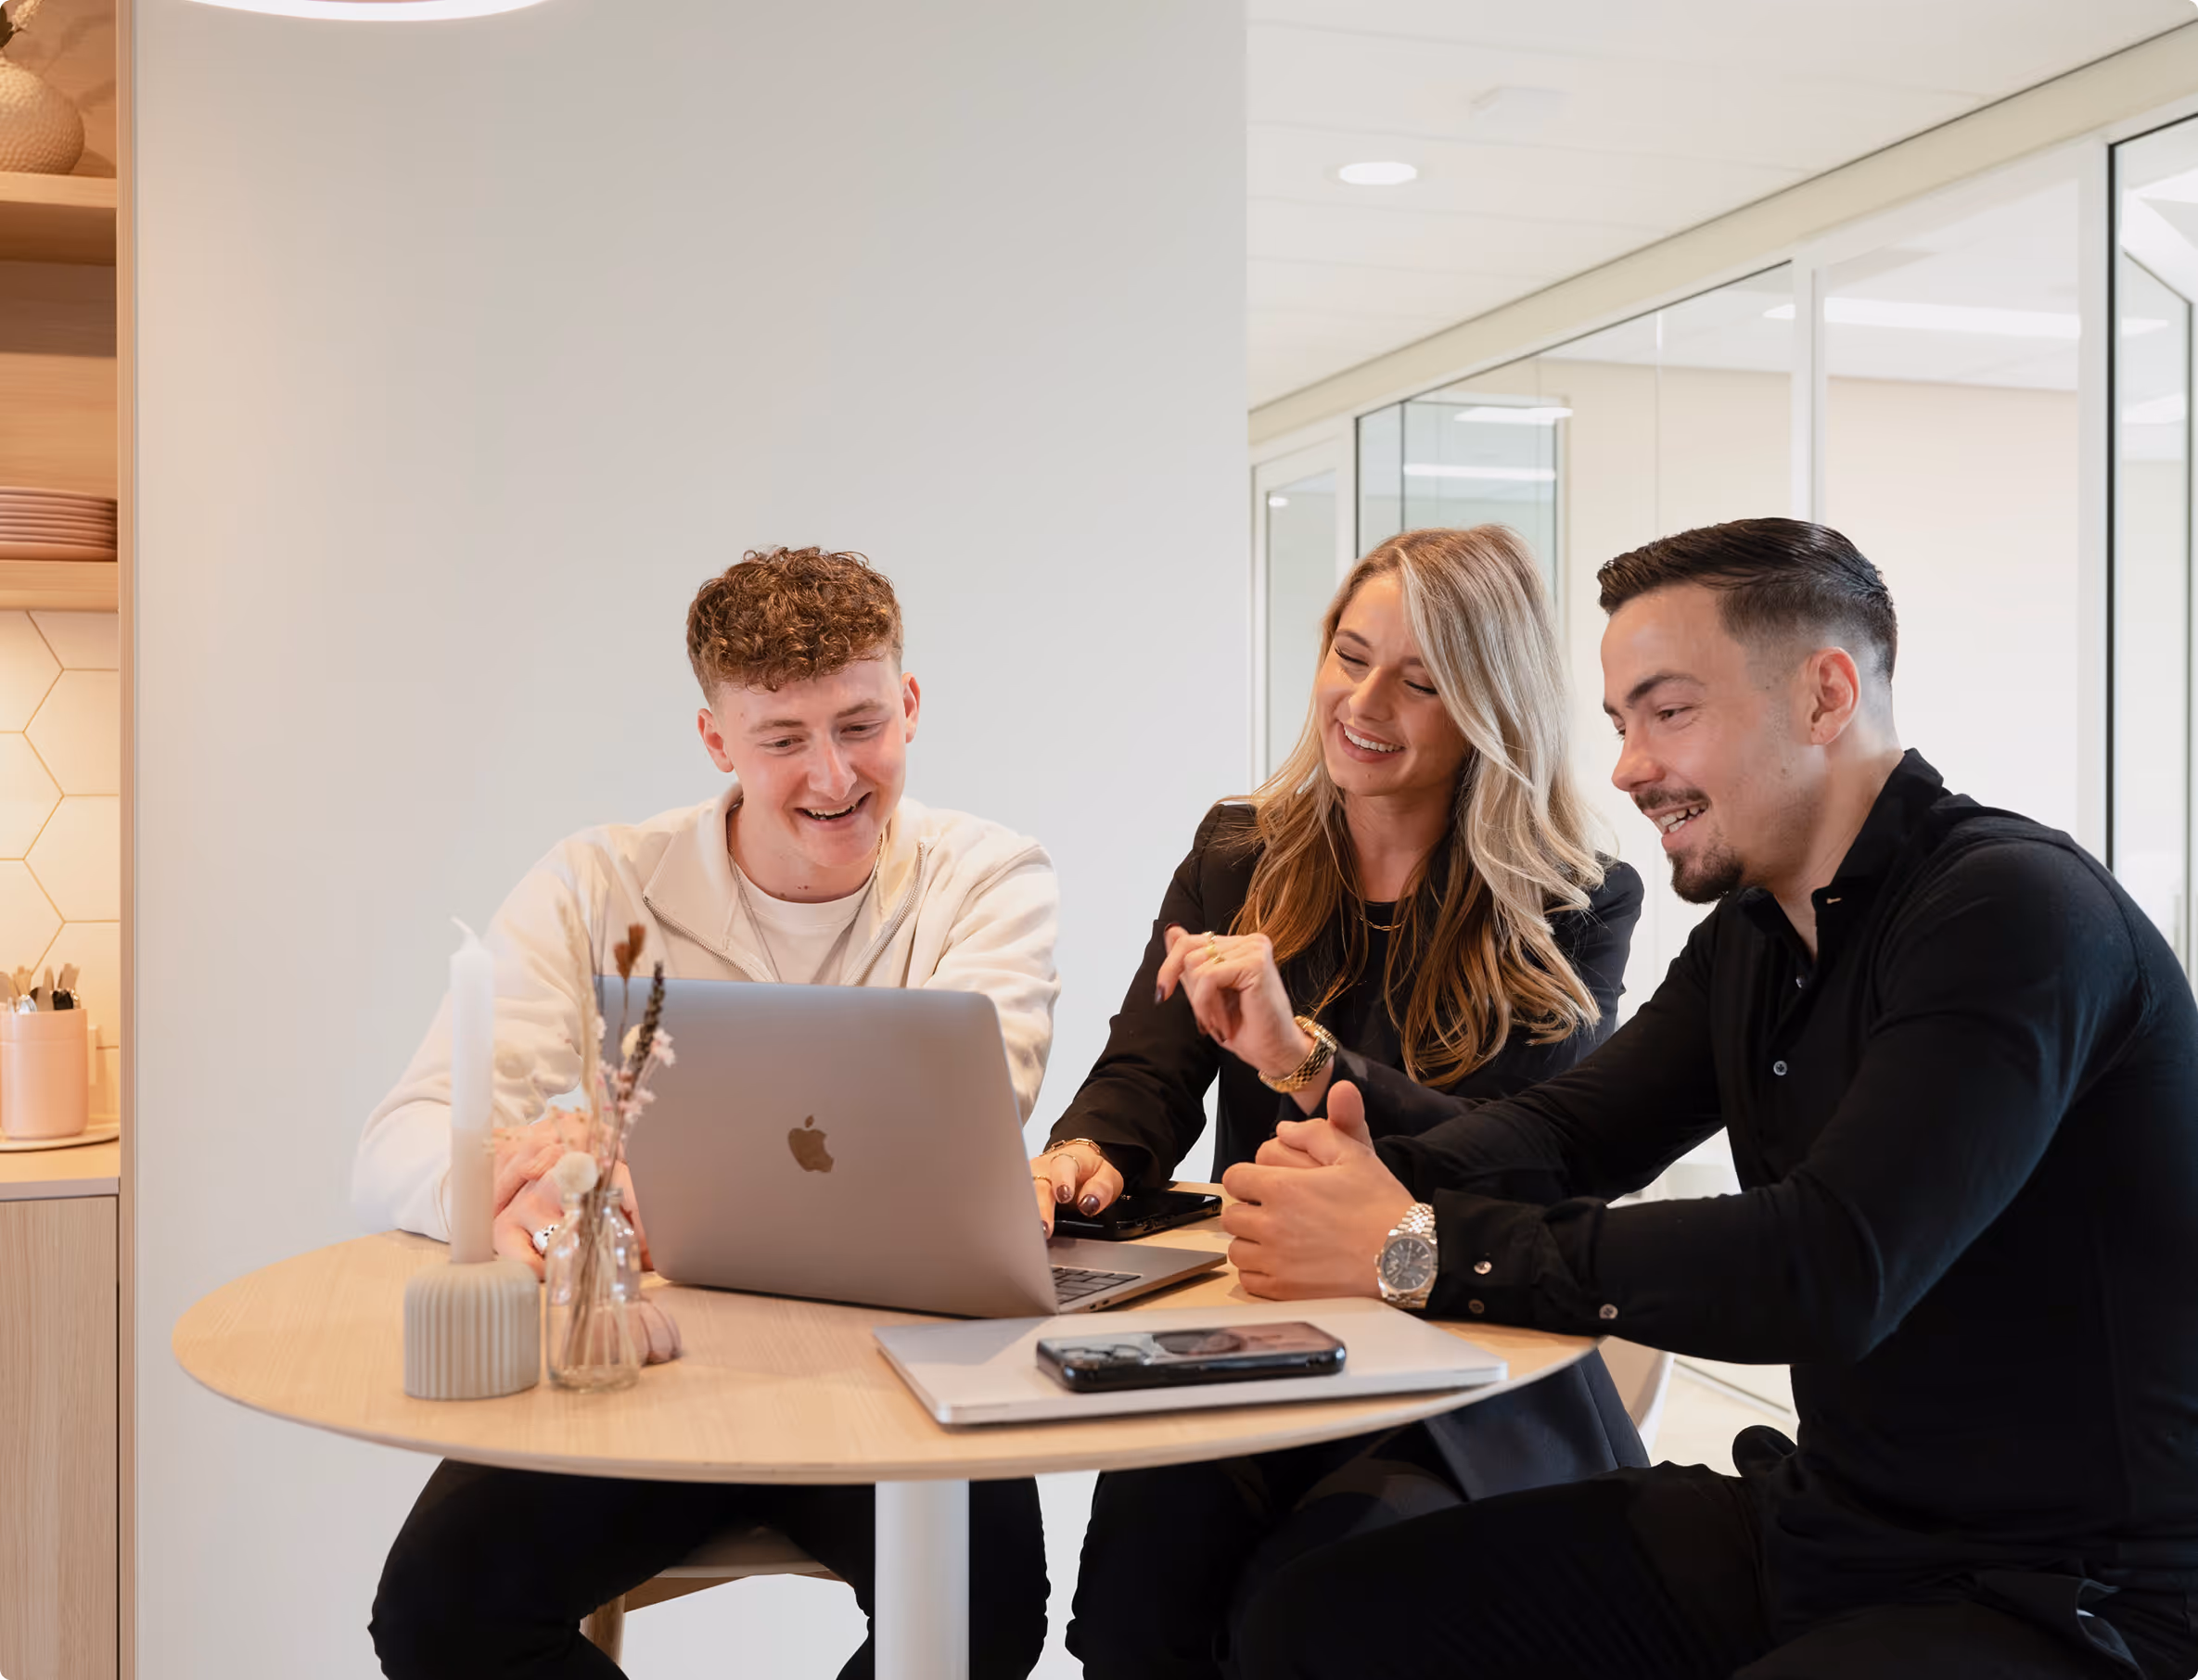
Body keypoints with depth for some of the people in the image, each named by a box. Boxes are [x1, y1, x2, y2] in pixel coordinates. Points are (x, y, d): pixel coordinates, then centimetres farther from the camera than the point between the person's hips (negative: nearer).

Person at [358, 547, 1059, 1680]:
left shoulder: (990, 882, -4)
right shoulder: (598, 889, -2)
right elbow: (397, 1149, -9)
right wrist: (514, 1194, -35)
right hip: (648, 1353, 1)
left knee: (988, 1588, -28)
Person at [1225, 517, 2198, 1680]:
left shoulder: (2019, 910, -20)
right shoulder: (1752, 929, 9)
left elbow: (1830, 1271, -31)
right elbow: (1568, 1131, 6)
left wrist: (1419, 1248, -29)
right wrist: (1382, 1169, -16)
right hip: (1808, 1526, 8)